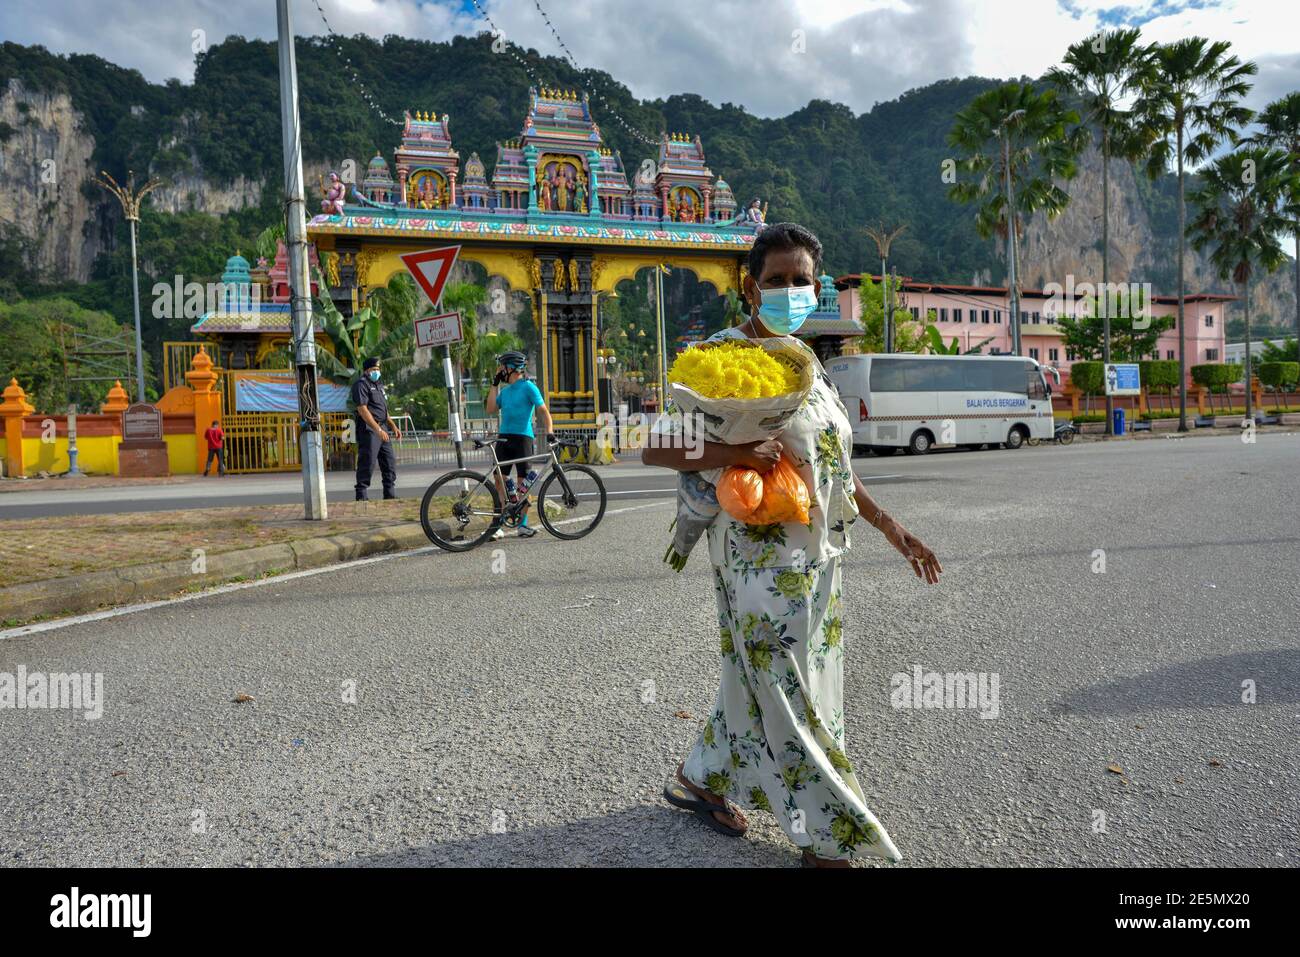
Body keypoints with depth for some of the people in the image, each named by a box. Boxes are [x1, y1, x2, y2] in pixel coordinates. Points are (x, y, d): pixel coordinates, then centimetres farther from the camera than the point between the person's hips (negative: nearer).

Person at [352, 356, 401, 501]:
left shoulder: (378, 385, 20)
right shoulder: (361, 384, -9)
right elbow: (362, 410, -18)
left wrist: (393, 426, 15)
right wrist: (378, 430, -23)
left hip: (383, 429, 9)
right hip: (368, 429, -9)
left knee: (390, 462, 9)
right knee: (367, 464, -7)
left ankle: (391, 496, 16)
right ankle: (362, 497, 0)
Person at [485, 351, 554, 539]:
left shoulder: (529, 387, -4)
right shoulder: (505, 390, 17)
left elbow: (543, 411, -8)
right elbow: (491, 409, 10)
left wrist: (549, 432, -22)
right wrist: (494, 384, 10)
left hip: (522, 437, -6)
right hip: (504, 437, 6)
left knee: (523, 482, 0)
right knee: (499, 480, 0)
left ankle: (523, 525, 8)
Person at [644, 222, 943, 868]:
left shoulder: (807, 364, 13)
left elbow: (833, 463, 19)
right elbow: (655, 449, -14)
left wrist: (889, 527, 16)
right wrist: (737, 453, -28)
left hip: (817, 554, 8)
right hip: (761, 553, -8)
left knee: (758, 677, 17)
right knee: (783, 690, 2)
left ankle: (702, 780, 37)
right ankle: (828, 837, 17)